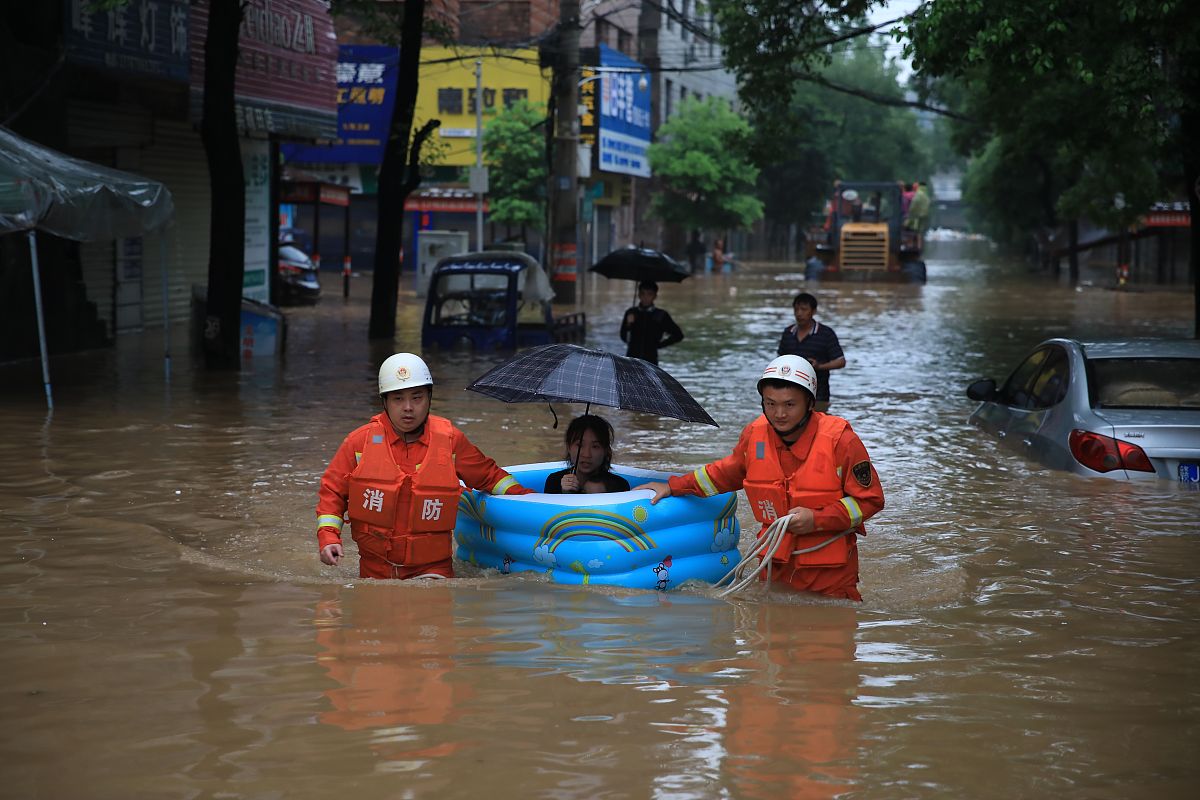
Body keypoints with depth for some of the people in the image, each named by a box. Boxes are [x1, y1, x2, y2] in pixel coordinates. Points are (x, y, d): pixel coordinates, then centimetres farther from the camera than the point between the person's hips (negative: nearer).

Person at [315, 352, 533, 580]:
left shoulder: (451, 440, 2)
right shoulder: (361, 441, -1)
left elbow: (488, 475, 16)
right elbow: (332, 492, 6)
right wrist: (328, 538, -7)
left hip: (431, 568, -1)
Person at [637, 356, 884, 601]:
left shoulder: (840, 439, -17)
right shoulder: (754, 435, -2)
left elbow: (870, 499, -10)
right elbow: (727, 473, 19)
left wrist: (817, 520, -20)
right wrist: (673, 487, 16)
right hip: (776, 565, 4)